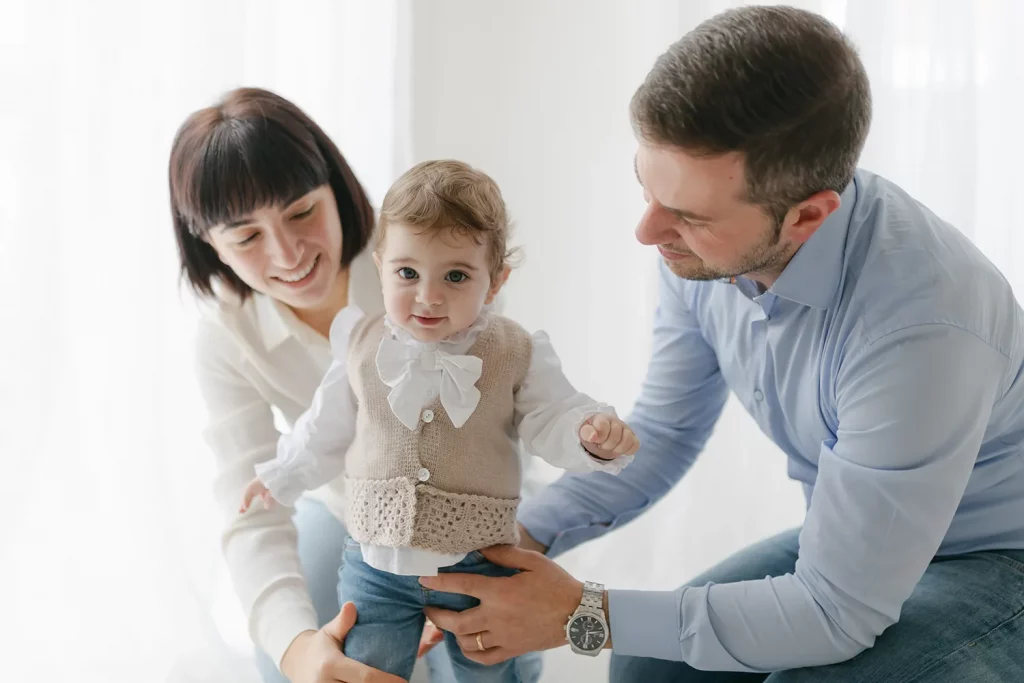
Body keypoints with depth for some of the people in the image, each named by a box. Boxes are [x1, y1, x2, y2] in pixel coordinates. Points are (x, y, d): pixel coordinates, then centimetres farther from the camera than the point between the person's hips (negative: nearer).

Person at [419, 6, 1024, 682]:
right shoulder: (706, 239, -15)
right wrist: (516, 539, -13)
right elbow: (662, 434, 1)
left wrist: (579, 615, -26)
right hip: (852, 531, 7)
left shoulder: (923, 327, -37)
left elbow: (837, 611, -29)